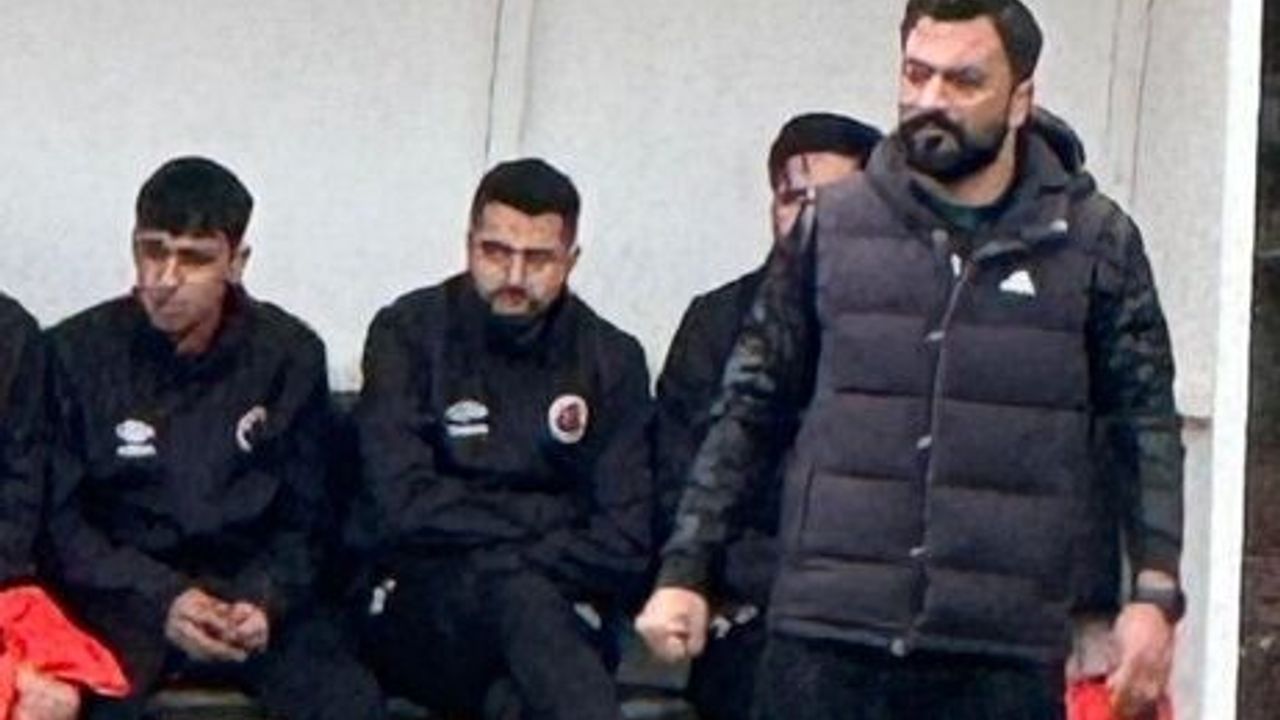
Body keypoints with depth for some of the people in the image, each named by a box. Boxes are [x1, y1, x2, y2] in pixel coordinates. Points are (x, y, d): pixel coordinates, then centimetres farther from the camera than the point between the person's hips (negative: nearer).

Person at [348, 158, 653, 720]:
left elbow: (624, 544, 1)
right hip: (417, 613, -1)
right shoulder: (409, 333, 4)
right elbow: (404, 506, -9)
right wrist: (545, 524, -7)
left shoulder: (611, 359, 9)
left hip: (560, 605, 1)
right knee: (516, 589, -37)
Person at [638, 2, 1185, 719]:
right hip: (826, 639, 1)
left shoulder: (1095, 242, 5)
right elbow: (748, 409, 12)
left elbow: (1149, 426, 6)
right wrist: (684, 571, 7)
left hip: (1006, 652, -1)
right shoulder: (831, 226, 7)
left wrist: (1155, 594, -5)